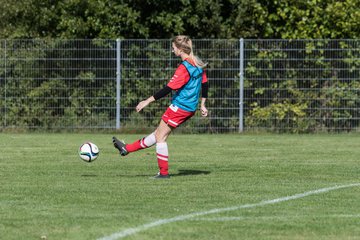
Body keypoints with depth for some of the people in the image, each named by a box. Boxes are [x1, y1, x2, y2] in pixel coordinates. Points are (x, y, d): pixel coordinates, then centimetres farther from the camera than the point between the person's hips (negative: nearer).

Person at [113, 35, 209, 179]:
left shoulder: (184, 67, -20)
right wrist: (202, 105, 23)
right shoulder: (198, 64, 7)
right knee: (159, 133, 15)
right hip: (190, 108, 9)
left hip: (179, 107, -9)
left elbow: (168, 89, -22)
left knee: (160, 137, 2)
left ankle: (164, 172, 3)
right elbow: (205, 84, 14)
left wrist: (148, 101, -18)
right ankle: (127, 149, 25)